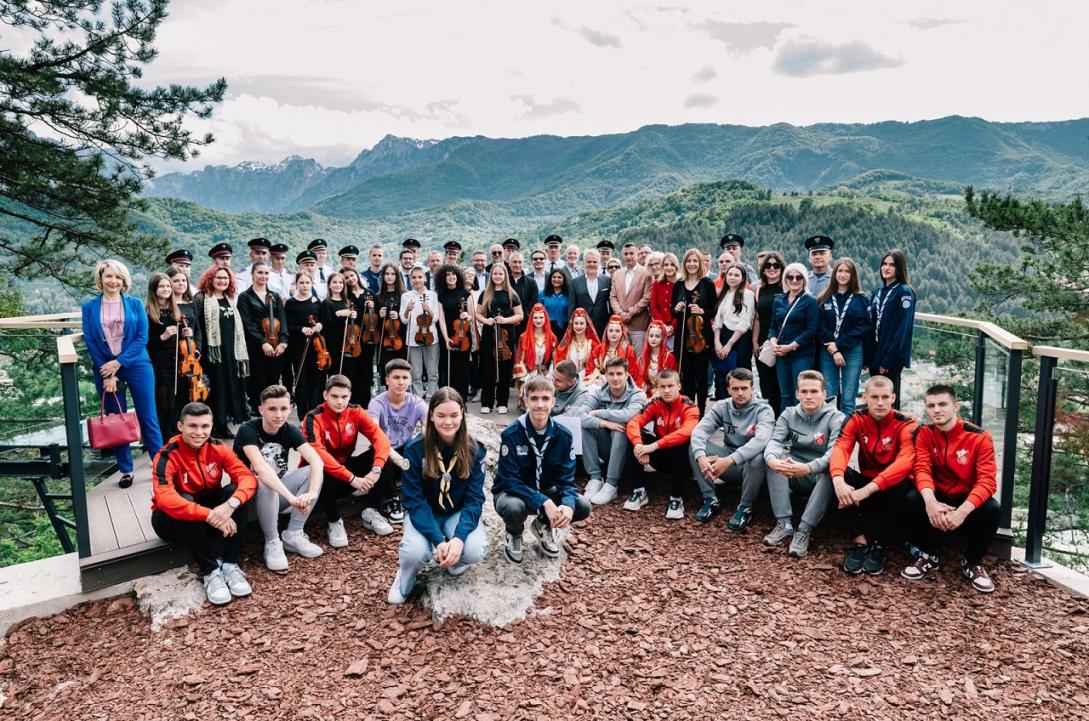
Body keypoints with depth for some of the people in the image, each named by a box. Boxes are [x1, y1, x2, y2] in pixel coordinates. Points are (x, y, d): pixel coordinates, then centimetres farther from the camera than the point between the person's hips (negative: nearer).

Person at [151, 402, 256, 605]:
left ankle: (230, 564, -20)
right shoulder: (167, 456, -24)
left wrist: (230, 504, -42)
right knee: (185, 503, -36)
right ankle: (211, 571, -27)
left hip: (208, 506, 4)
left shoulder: (217, 448, -11)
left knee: (236, 491, -23)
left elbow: (247, 477, -22)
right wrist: (210, 515, -47)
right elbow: (165, 499, -40)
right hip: (173, 521, -4)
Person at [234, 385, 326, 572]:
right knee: (266, 484, -36)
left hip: (279, 491, 5)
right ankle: (272, 543, -19)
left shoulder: (289, 430, -8)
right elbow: (260, 468, -38)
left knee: (313, 471, -16)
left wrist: (312, 492, -41)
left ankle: (293, 535, -11)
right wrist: (292, 498, -49)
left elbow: (317, 461, -22)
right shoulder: (248, 430, -22)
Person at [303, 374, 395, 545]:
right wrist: (351, 478, -38)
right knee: (322, 472, -39)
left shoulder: (355, 412, -8)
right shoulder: (314, 418, -20)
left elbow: (380, 438, -18)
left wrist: (376, 470, -35)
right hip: (323, 474, -4)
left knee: (380, 453, -18)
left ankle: (370, 512, -8)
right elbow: (317, 454, -34)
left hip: (346, 466, 4)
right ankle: (334, 521, -12)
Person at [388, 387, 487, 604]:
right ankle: (406, 573, 6)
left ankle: (454, 561, 10)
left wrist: (459, 537, -31)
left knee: (475, 551, -28)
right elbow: (415, 500, -17)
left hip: (457, 514, 2)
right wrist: (438, 540, -30)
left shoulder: (474, 450, -12)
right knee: (415, 553, -32)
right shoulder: (415, 449, -17)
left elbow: (474, 499, -13)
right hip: (423, 514, -1)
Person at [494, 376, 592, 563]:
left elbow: (566, 478, -13)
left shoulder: (563, 435, -13)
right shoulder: (511, 434, -24)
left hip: (545, 491, 4)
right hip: (511, 492, -3)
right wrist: (544, 503, -38)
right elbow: (510, 481, -26)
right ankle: (514, 535, 1)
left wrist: (568, 504, -36)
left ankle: (543, 526, 12)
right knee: (514, 508, -38)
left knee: (582, 507, -20)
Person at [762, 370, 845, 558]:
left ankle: (804, 531, -32)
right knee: (775, 458, -24)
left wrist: (808, 468, -45)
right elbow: (774, 441, -14)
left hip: (821, 477, -3)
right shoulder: (789, 414, 2)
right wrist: (772, 460, -39)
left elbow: (834, 453, -26)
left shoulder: (836, 418, -10)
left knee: (831, 470, -35)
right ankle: (784, 524, -24)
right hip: (795, 476, 3)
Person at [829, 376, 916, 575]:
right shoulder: (856, 419, -6)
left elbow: (905, 461, -32)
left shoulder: (905, 424, -16)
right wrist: (838, 480, -44)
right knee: (840, 473, -26)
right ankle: (860, 541, -21)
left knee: (900, 483, -36)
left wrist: (868, 489, -44)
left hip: (890, 486, -3)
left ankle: (881, 546, -15)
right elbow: (840, 448, -22)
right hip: (865, 481, 3)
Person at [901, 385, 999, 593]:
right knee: (912, 499, -29)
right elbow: (922, 469, -17)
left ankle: (972, 562, -4)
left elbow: (987, 480, -21)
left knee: (992, 508, -33)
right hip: (937, 498, 1)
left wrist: (963, 511, -38)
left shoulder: (979, 436, -13)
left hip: (967, 501, -1)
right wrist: (930, 501, -39)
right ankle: (929, 556, -3)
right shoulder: (925, 434, -5)